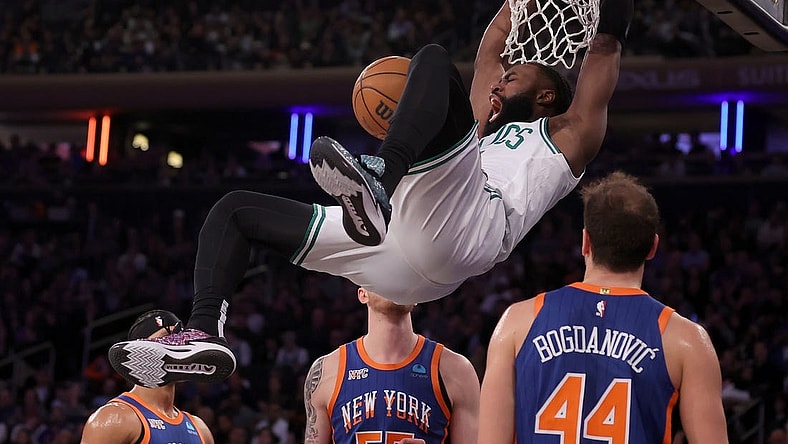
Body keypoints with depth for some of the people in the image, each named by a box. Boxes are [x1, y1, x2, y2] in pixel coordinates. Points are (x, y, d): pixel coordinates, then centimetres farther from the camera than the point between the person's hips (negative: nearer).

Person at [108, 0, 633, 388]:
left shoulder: (563, 136, 25)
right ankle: (204, 334, -11)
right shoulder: (490, 132, 44)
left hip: (462, 230, -8)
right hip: (403, 262, 8)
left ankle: (381, 180, -47)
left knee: (434, 58, -21)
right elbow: (491, 49, 52)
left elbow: (603, 49, 21)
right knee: (236, 208, 13)